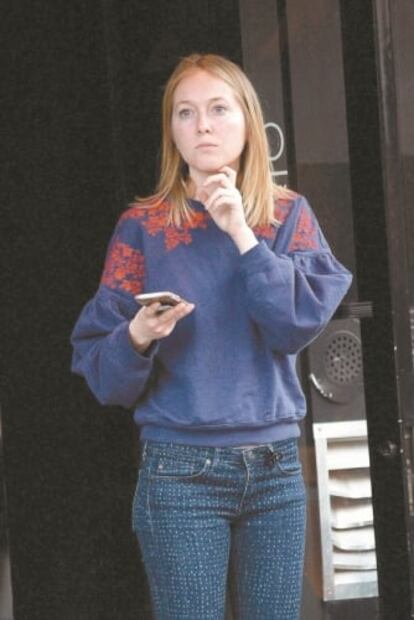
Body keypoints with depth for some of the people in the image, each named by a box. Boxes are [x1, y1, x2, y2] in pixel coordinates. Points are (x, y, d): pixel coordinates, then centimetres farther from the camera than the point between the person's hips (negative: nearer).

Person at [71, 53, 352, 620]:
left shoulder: (288, 215, 6)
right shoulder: (144, 226, 0)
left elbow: (300, 324, -8)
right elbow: (99, 368, -2)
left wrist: (241, 233, -14)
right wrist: (137, 337, -24)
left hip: (277, 466, 2)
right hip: (181, 471, -2)